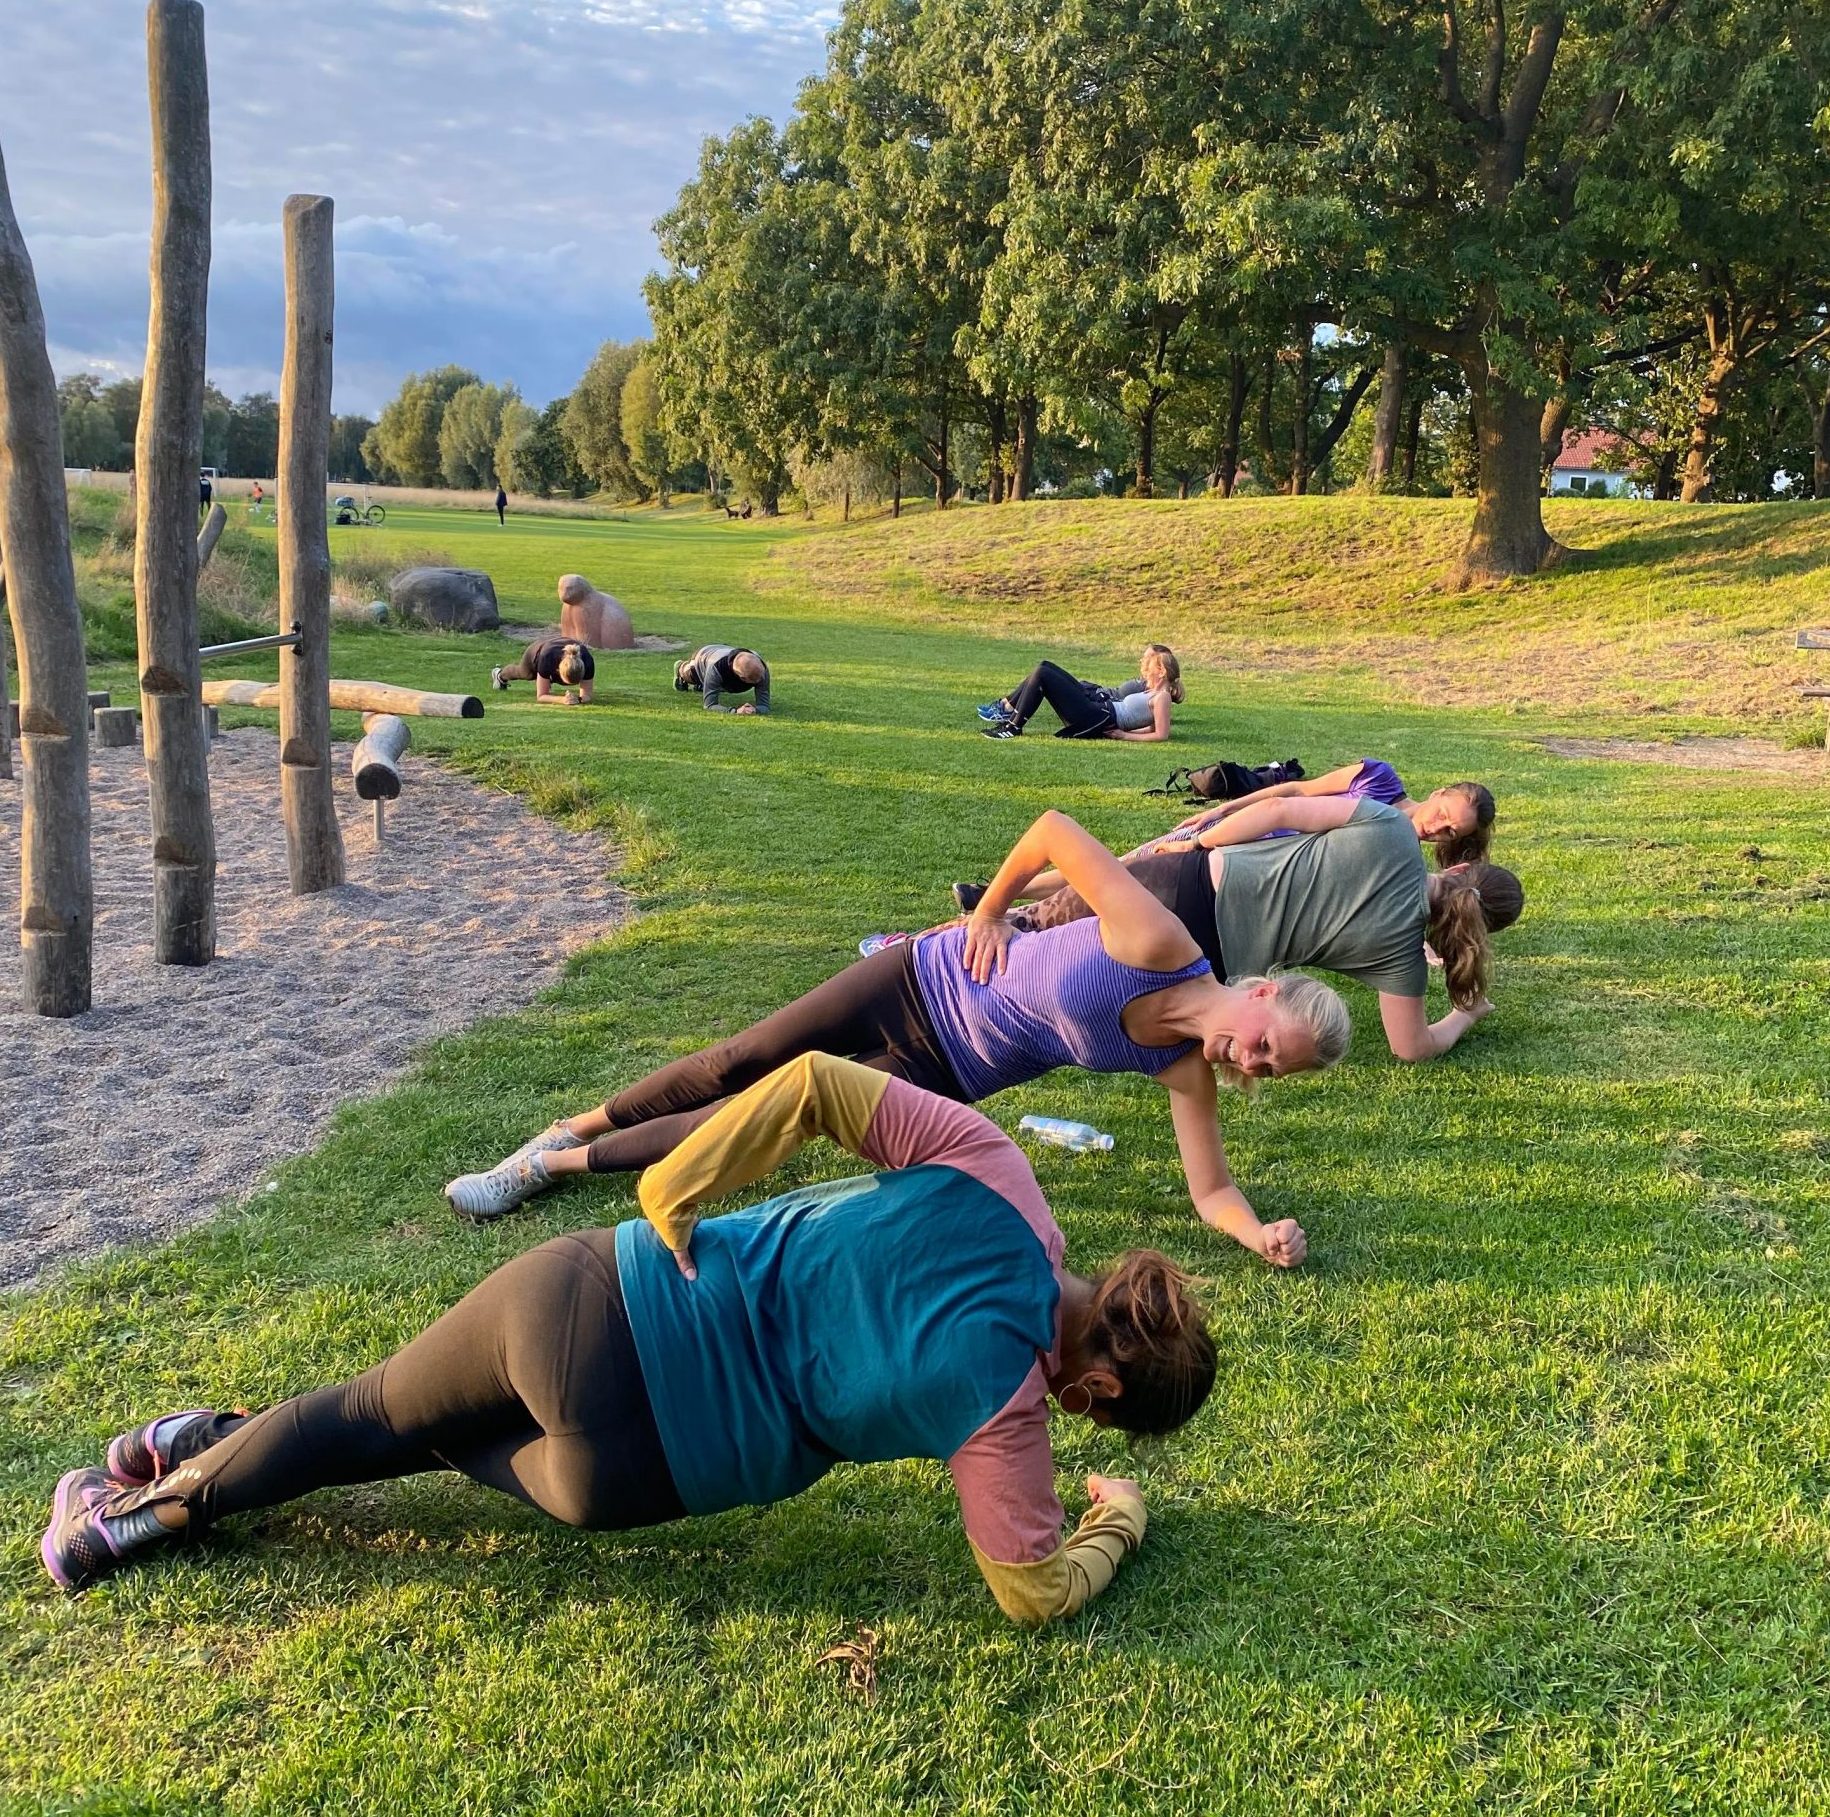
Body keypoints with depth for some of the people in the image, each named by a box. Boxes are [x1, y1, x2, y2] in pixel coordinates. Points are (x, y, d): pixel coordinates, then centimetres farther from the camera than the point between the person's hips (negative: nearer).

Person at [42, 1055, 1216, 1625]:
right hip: (631, 1454, -2)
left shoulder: (989, 1168, -6)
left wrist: (668, 1199, 2)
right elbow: (1036, 1593, -6)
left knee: (377, 1410, 30)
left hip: (592, 1289, 2)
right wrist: (1118, 1523, 13)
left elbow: (812, 1081, -8)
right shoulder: (1002, 1396, -15)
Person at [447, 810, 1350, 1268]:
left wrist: (1262, 1233, -29)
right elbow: (1054, 826, -20)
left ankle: (560, 1164, 15)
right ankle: (574, 1126, 30)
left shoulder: (1188, 1070, -14)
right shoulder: (1157, 942, -26)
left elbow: (1210, 1188, -10)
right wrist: (988, 911, -12)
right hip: (927, 980, -2)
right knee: (741, 1062, 4)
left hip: (943, 1076, 2)